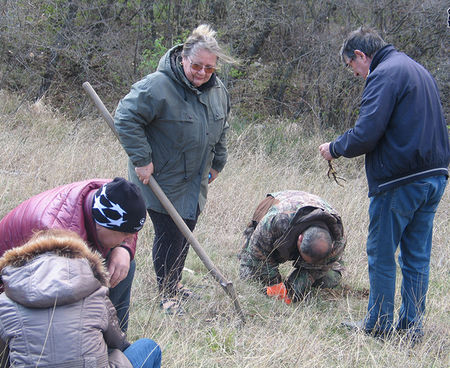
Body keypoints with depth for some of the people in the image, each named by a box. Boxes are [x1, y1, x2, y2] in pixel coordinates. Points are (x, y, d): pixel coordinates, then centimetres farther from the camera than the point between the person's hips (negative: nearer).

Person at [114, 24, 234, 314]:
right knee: (170, 236, -5)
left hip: (195, 182, 7)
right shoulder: (159, 86, -23)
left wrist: (217, 163, 18)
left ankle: (175, 283, 37)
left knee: (186, 233, 17)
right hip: (162, 181, -7)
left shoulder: (218, 90, 1)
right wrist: (141, 160, -22)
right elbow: (126, 119, -21)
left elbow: (221, 130, 19)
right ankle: (167, 294, 12)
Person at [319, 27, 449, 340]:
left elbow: (365, 135, -20)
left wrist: (335, 148, -2)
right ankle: (412, 325, 16)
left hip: (400, 182, -9)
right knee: (417, 256, 12)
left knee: (382, 255, 4)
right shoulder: (418, 70, 17)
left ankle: (379, 325, 11)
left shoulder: (385, 74, -12)